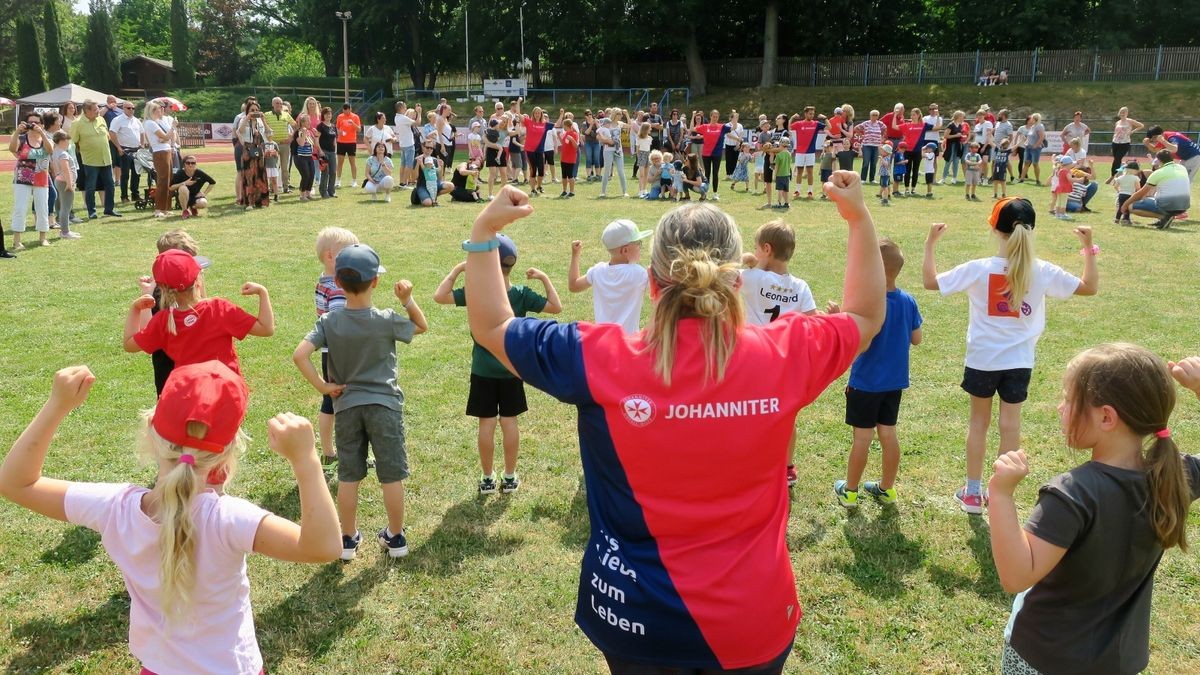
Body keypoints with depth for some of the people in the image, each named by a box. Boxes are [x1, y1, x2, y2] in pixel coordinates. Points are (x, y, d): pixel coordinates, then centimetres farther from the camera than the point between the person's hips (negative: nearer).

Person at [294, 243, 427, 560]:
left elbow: (300, 355, -18)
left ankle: (348, 539, 24)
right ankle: (395, 537, 20)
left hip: (346, 406, 2)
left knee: (348, 477, 13)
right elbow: (422, 326, 6)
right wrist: (407, 299, -7)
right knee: (392, 475, 9)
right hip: (384, 404, -2)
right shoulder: (387, 320, -12)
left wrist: (323, 386, -9)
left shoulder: (328, 321, -8)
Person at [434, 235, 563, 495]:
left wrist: (458, 269, -7)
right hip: (511, 370, 1)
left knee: (487, 423, 6)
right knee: (509, 421, 9)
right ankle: (510, 477, 17)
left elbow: (439, 296, -14)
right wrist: (544, 278, 0)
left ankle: (487, 478, 15)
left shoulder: (476, 292, -14)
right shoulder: (522, 295, -10)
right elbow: (556, 307, -6)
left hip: (483, 371, -1)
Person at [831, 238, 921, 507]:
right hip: (895, 382, 6)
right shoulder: (908, 301, -2)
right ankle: (887, 488, 26)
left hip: (866, 382, -6)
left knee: (862, 436, 4)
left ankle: (850, 490, 18)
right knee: (888, 433, 15)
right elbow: (916, 339, 7)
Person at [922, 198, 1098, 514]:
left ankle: (972, 493, 21)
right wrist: (1089, 247, 10)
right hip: (1019, 361, 1)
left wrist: (930, 243, -3)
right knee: (1010, 426, 11)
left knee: (979, 423, 14)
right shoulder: (1043, 272, -9)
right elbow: (1090, 286, 4)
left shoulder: (979, 269, -16)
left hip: (982, 359, -1)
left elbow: (930, 281, -10)